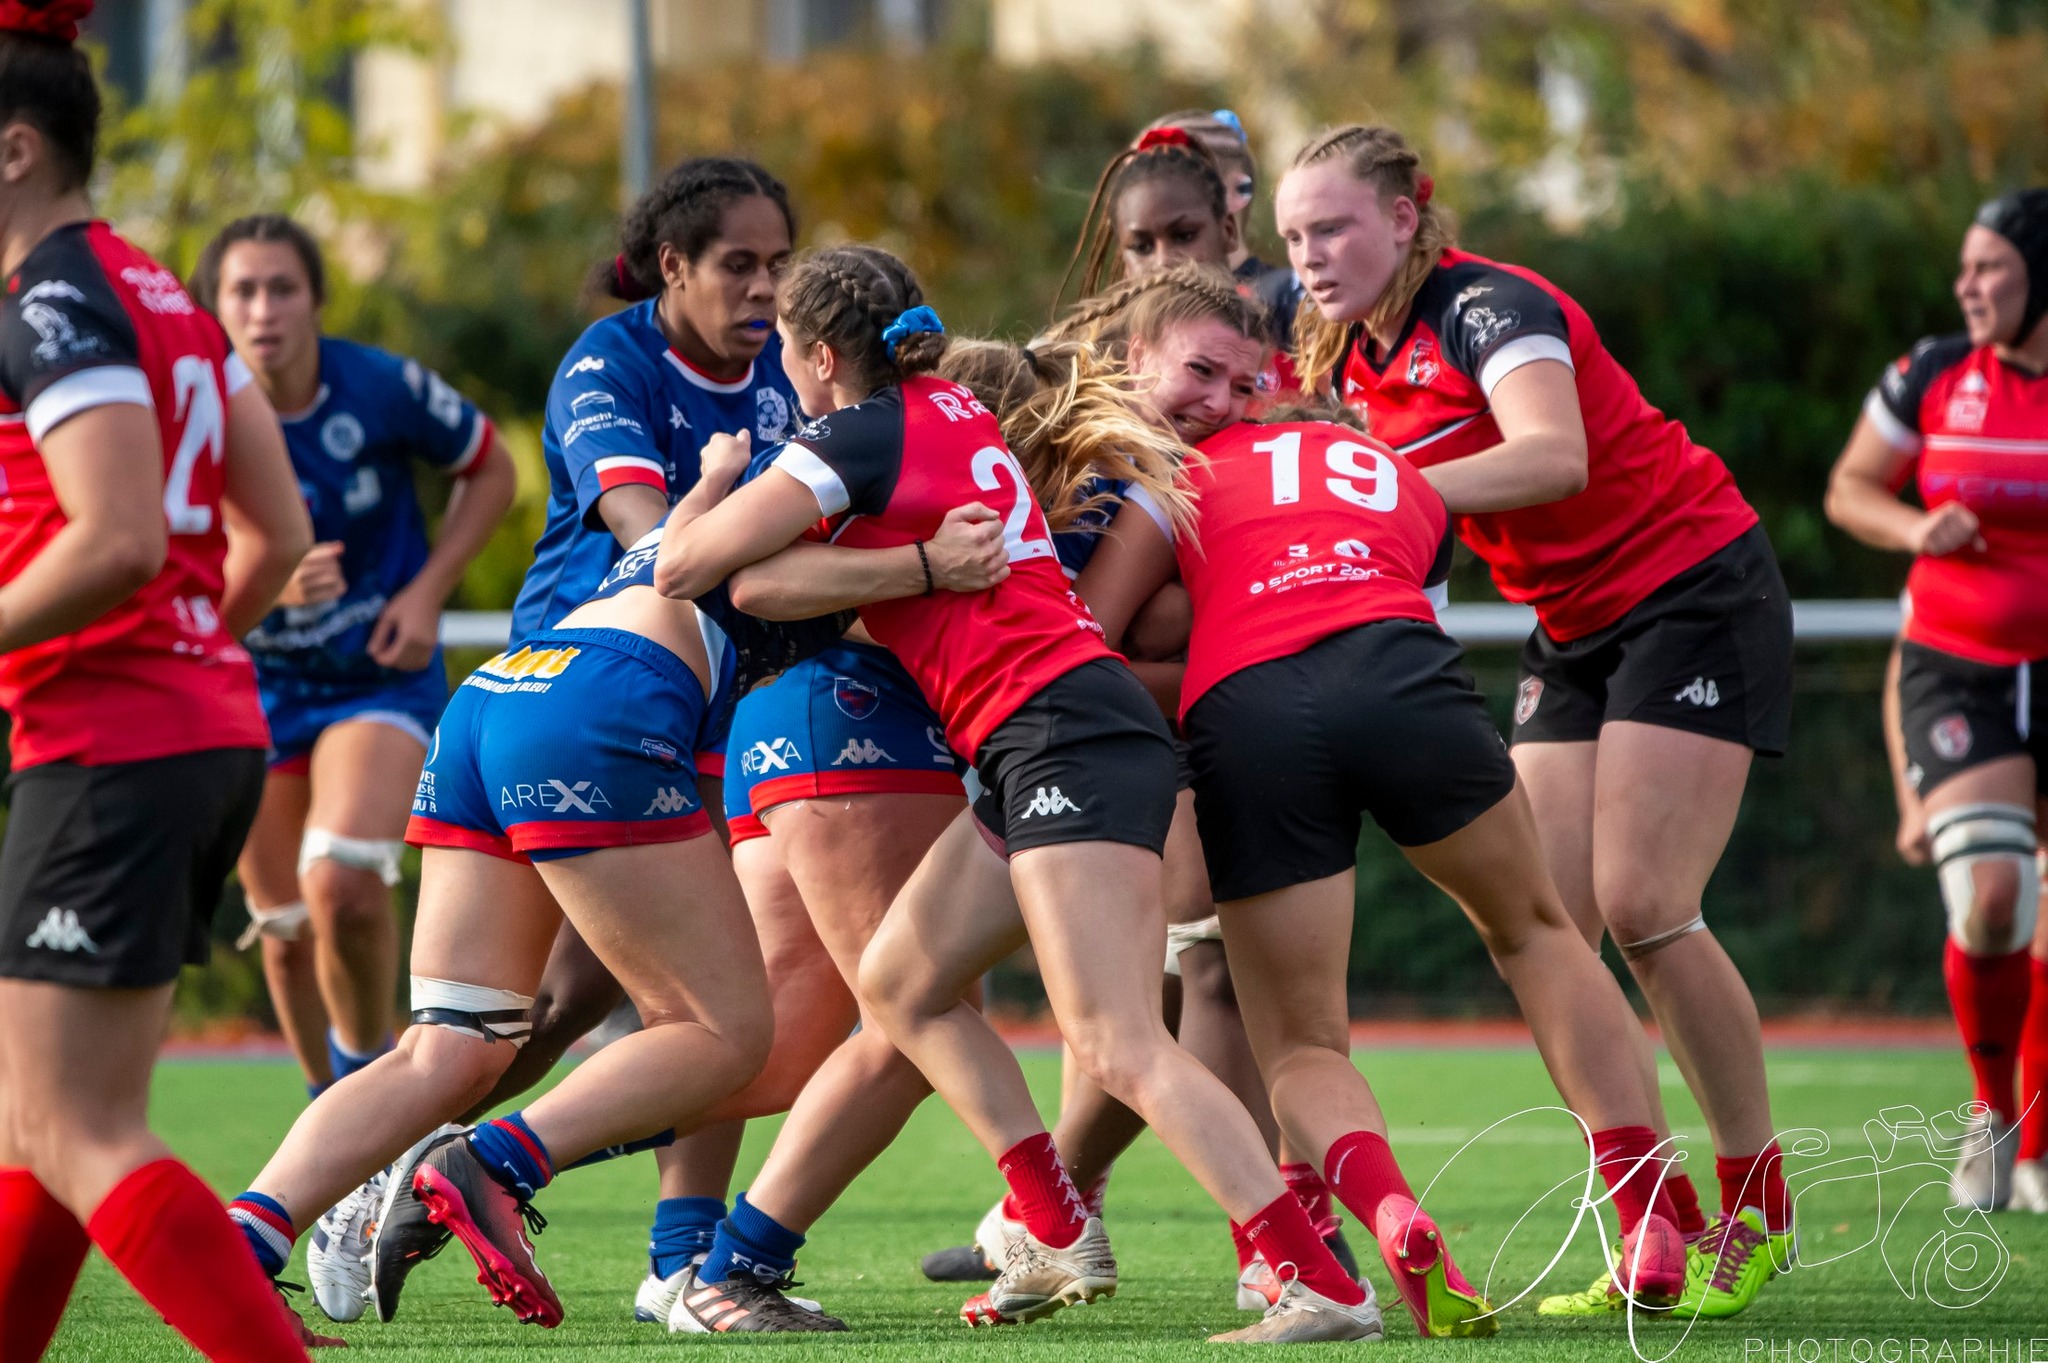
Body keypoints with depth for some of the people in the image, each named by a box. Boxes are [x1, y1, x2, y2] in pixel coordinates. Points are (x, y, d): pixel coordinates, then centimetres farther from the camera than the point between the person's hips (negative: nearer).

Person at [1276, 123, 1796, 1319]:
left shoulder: (1487, 307, -20)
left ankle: (1760, 1213, -2)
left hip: (1696, 592, -8)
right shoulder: (1351, 358, 6)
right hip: (1575, 630, 8)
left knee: (1641, 907, -16)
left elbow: (1554, 455, -38)